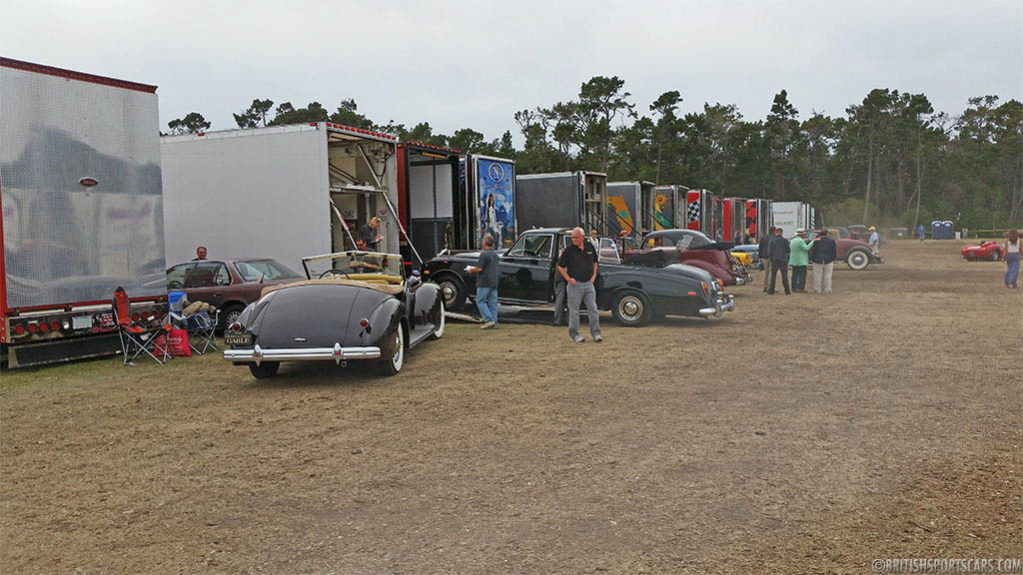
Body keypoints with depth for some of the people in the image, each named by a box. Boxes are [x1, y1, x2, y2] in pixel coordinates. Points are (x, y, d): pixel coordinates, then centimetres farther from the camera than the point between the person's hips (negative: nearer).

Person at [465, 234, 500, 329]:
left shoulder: (484, 254, -13)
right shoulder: (495, 254, 15)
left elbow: (479, 268, -18)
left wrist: (471, 270, 2)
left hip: (485, 283, -8)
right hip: (494, 282, 8)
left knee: (480, 301, -2)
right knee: (493, 302, 8)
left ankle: (488, 320, -11)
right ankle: (494, 322, 7)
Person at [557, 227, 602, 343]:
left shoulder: (590, 247, 5)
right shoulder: (568, 250, -7)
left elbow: (594, 262, 20)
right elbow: (560, 266, -1)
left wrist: (594, 275, 9)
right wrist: (568, 279, -9)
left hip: (588, 283, 3)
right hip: (575, 284, -3)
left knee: (592, 308, 2)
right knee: (574, 310, 3)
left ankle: (596, 332, 9)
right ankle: (574, 334, 13)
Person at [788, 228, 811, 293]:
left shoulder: (792, 241, 13)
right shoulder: (801, 241, -13)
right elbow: (806, 248, -22)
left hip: (794, 261, 8)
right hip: (801, 261, -8)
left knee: (795, 275, 7)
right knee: (802, 275, -6)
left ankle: (794, 288, 4)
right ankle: (801, 288, -10)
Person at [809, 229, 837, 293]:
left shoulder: (816, 241, -3)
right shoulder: (832, 241, 2)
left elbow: (813, 251, -4)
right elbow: (834, 251, 6)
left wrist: (812, 259, 5)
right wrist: (833, 259, 17)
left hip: (818, 261, -1)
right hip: (829, 261, 1)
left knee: (817, 276, 2)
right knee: (827, 276, 6)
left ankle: (817, 290, 5)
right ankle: (828, 289, 7)